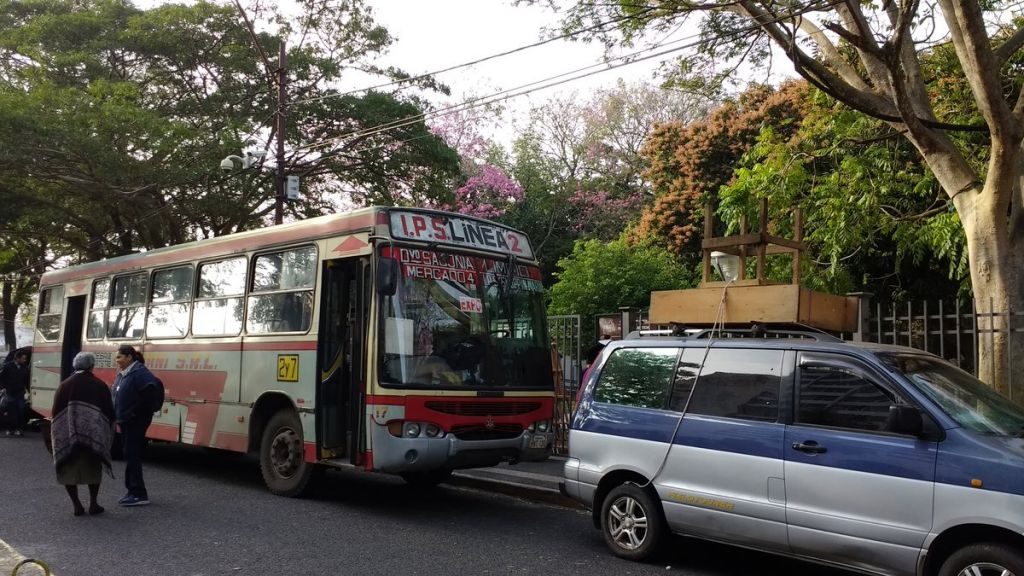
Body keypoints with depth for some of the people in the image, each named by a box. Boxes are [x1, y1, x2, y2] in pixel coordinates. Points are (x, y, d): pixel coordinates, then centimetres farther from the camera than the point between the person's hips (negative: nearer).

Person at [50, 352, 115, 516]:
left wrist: (58, 434, 13)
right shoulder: (99, 385, 0)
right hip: (94, 436, 0)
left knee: (68, 469, 10)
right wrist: (107, 433, 9)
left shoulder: (64, 385, 2)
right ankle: (93, 504, 11)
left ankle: (76, 505, 7)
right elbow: (109, 412, 0)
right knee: (93, 469, 13)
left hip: (67, 436, 0)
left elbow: (56, 412, 3)